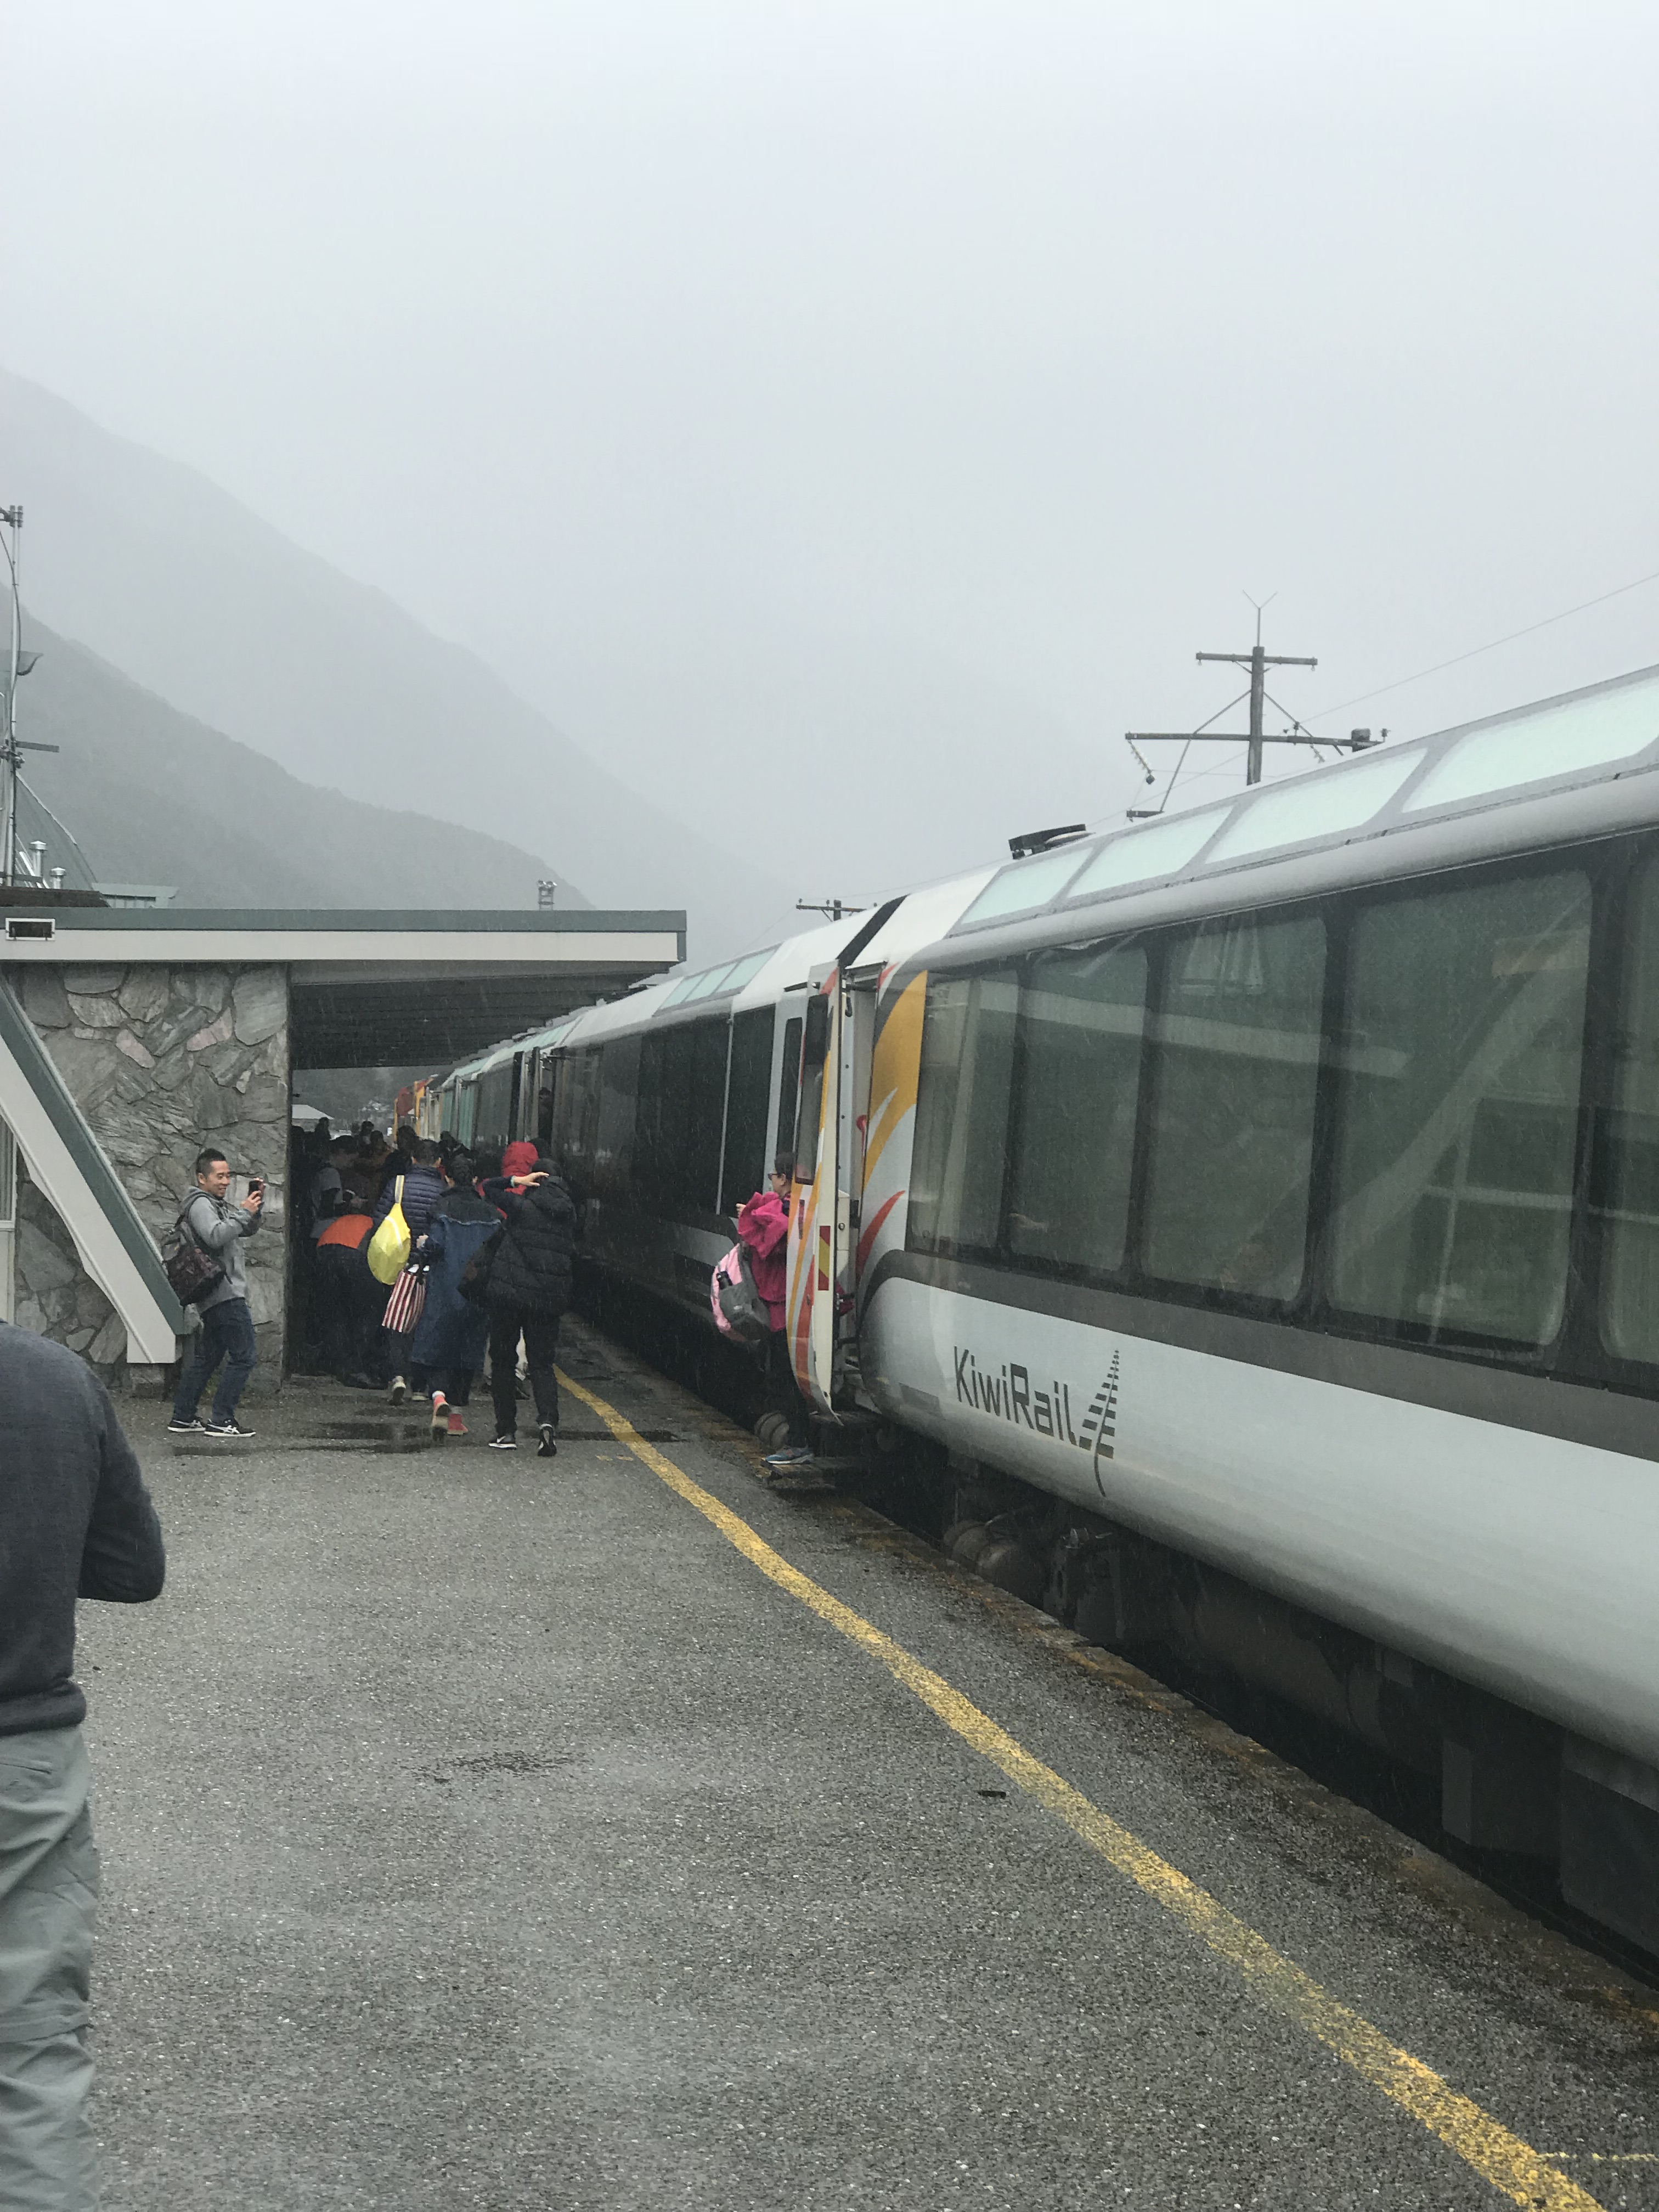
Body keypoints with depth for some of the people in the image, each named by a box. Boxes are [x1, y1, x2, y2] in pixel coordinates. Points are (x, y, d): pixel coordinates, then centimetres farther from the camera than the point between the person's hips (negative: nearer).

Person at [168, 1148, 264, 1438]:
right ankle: (222, 1420, -10)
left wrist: (257, 1204, 9)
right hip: (225, 1293, -11)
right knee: (245, 1355, -10)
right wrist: (244, 1213, -20)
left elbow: (248, 1229, 25)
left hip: (217, 1295, 11)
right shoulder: (200, 1204, -9)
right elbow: (216, 1236, -26)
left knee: (207, 1356, 14)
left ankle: (182, 1418, 16)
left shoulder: (218, 1204, 22)